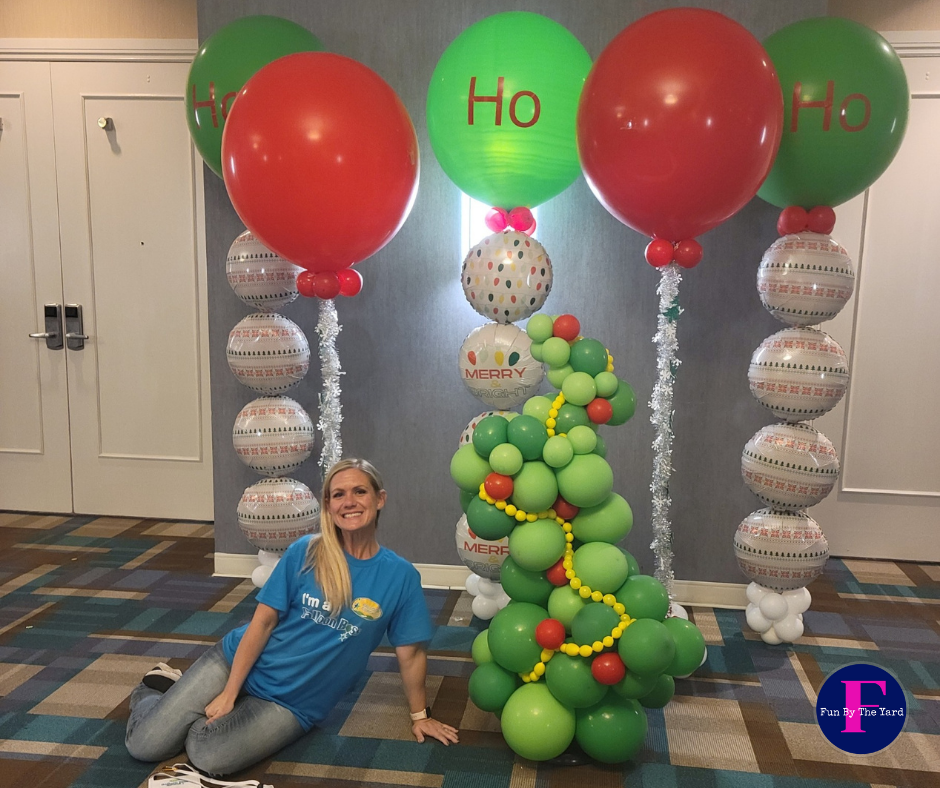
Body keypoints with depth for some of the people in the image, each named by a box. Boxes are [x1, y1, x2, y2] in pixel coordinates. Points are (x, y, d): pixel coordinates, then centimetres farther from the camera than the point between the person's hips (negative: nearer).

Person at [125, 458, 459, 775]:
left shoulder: (401, 576, -10)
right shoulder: (305, 552, -10)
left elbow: (410, 653, -1)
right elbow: (263, 621, -7)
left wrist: (420, 715, 6)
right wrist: (228, 694, -9)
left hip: (291, 705, 0)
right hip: (236, 661, 0)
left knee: (209, 757, -22)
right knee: (144, 746, -7)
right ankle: (151, 691, 28)